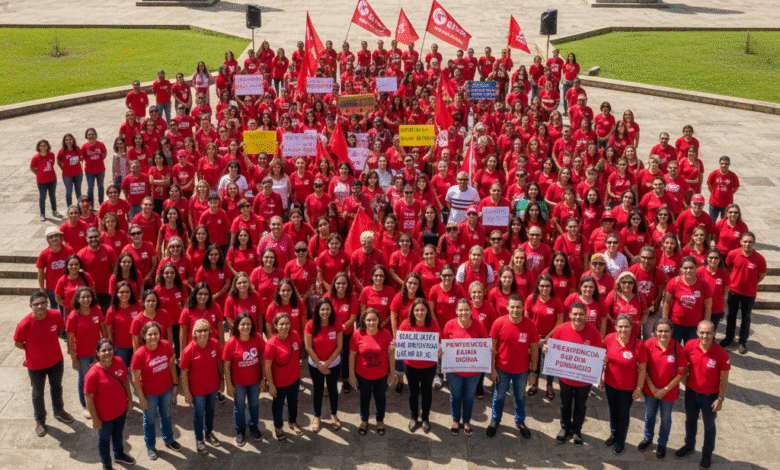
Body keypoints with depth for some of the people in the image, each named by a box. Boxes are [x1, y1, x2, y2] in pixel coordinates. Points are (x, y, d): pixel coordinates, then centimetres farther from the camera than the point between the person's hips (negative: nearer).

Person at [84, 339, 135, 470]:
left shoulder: (119, 361, -14)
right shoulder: (93, 374, -30)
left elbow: (126, 380, 3)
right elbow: (88, 399, -22)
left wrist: (129, 399, 7)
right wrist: (95, 419, -16)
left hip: (121, 409, 5)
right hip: (105, 415, -5)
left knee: (118, 434, 31)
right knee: (104, 439, 21)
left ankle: (119, 454, 58)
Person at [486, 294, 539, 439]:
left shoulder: (530, 325, -14)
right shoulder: (499, 323, -16)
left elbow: (534, 349, -4)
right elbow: (493, 347, -7)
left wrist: (533, 371, -2)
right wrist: (492, 369, -6)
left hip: (522, 370, 1)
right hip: (502, 369, 0)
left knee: (520, 397, 20)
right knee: (499, 396, 18)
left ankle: (520, 422, 42)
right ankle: (495, 421, 40)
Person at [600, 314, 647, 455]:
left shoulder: (638, 345, -24)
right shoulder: (609, 339, -15)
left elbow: (642, 368, -15)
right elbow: (602, 360, 0)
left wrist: (639, 388, -10)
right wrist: (601, 380, 5)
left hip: (628, 387, -3)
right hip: (610, 384, 3)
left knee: (623, 414, 14)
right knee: (613, 410, 24)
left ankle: (620, 442, 38)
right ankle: (613, 434, 50)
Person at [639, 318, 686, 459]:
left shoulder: (678, 349, -20)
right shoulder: (649, 344, -15)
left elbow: (681, 374, -13)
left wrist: (665, 390, -14)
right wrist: (651, 387, -11)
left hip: (669, 391, -2)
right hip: (650, 389, 2)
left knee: (666, 418, 18)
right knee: (649, 415, 22)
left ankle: (662, 443, 41)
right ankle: (648, 438, 47)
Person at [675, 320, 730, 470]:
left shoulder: (721, 354, -25)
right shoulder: (690, 345, -17)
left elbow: (724, 379, -15)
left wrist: (720, 399, -12)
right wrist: (684, 381, 3)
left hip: (710, 396, -3)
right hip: (691, 392, 3)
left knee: (709, 425, 19)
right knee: (690, 420, 25)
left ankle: (707, 454, 41)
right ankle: (689, 445, 50)